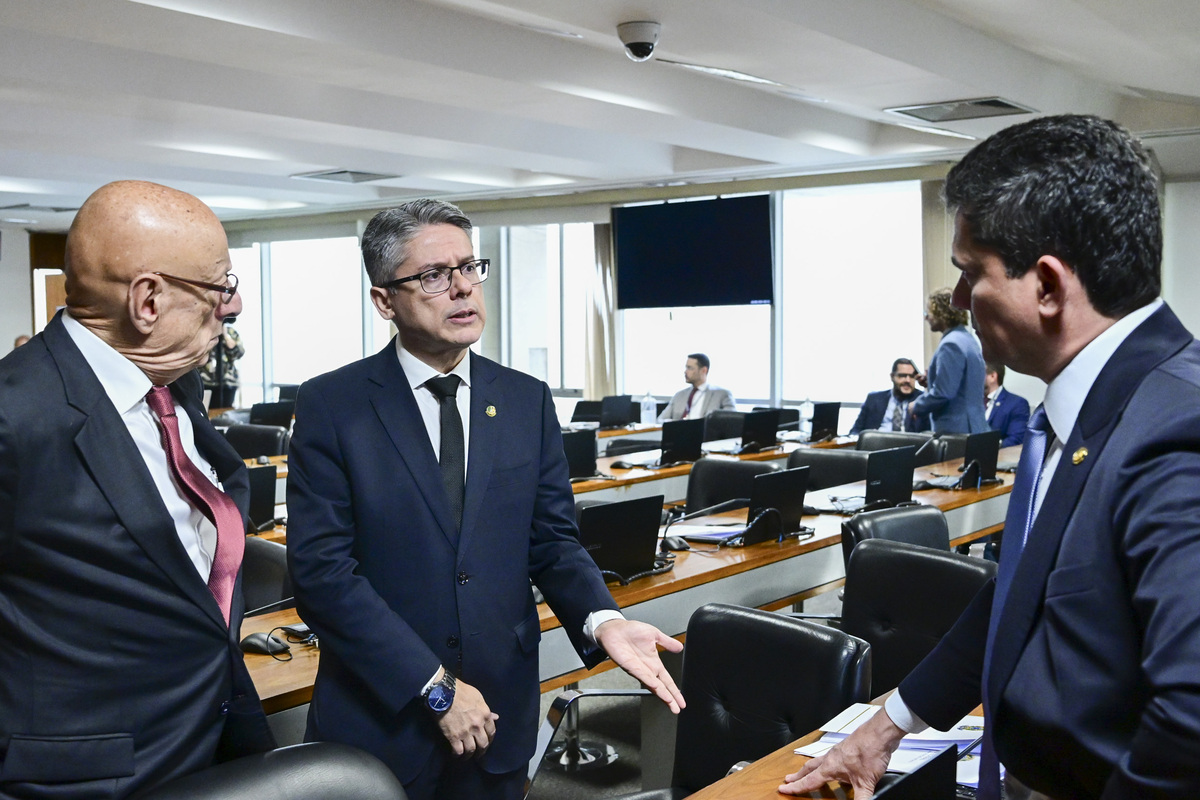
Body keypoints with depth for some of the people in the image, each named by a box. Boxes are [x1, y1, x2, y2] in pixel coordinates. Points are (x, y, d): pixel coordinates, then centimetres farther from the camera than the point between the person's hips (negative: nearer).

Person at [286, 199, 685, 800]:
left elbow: (553, 539, 4)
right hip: (381, 719, -3)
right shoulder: (331, 406, -8)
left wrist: (601, 619, -16)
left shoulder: (528, 401, 3)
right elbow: (322, 569, -14)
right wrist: (436, 687, -16)